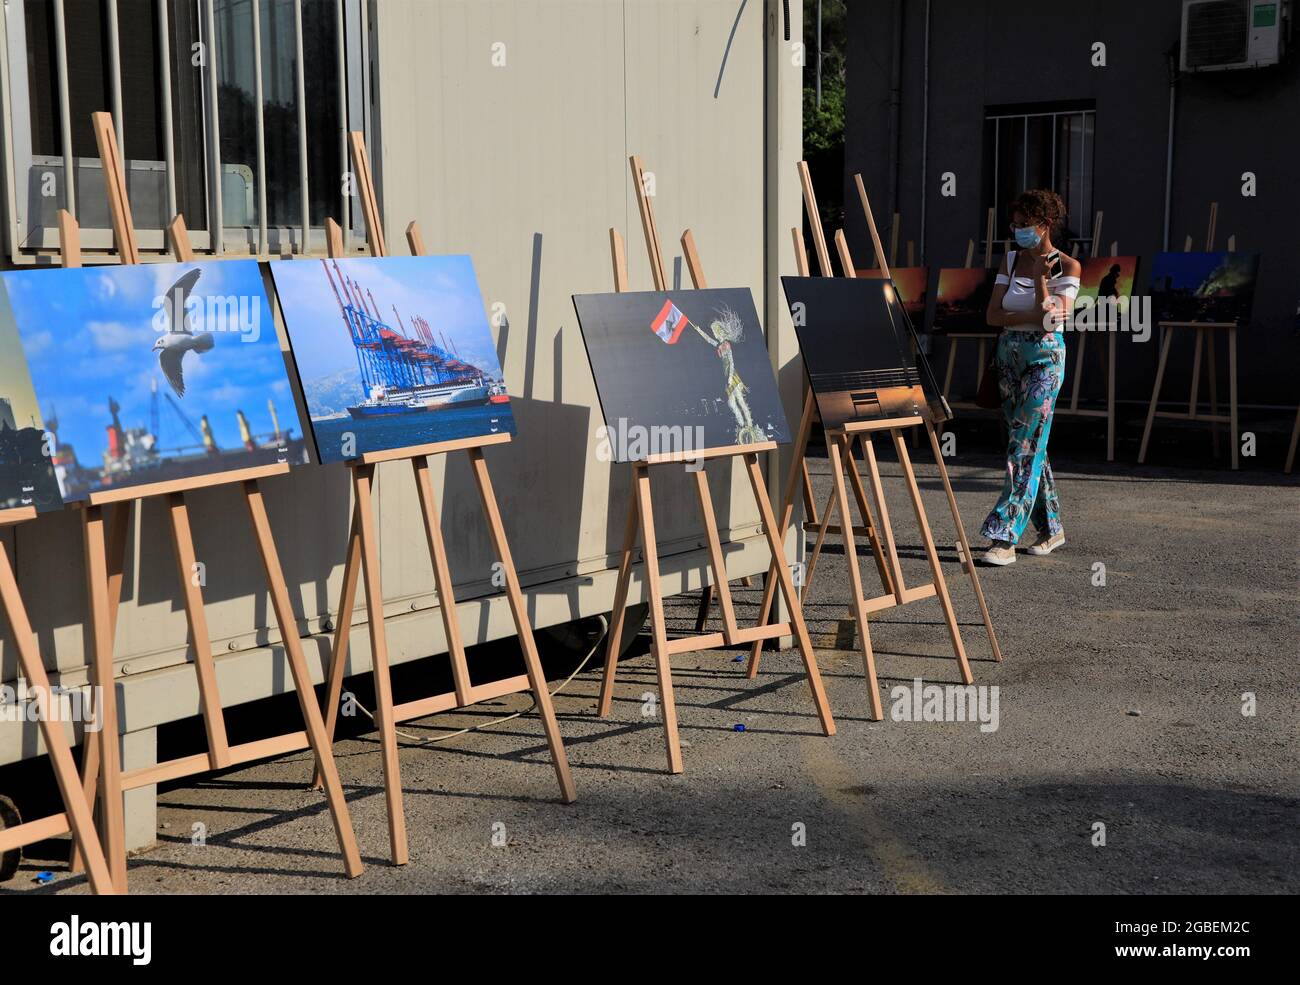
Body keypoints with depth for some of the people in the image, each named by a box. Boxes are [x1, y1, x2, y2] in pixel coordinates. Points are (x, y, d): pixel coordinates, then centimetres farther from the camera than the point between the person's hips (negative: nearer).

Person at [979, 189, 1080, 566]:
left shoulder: (1067, 266, -5)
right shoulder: (1010, 260, 8)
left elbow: (1054, 317, -13)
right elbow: (992, 315, 0)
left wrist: (1040, 279, -22)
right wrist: (1035, 317, -13)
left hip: (1045, 358, -6)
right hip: (1009, 356, 6)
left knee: (1025, 447, -13)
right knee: (1030, 446, 11)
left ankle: (1004, 537, -16)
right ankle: (1051, 528, 22)